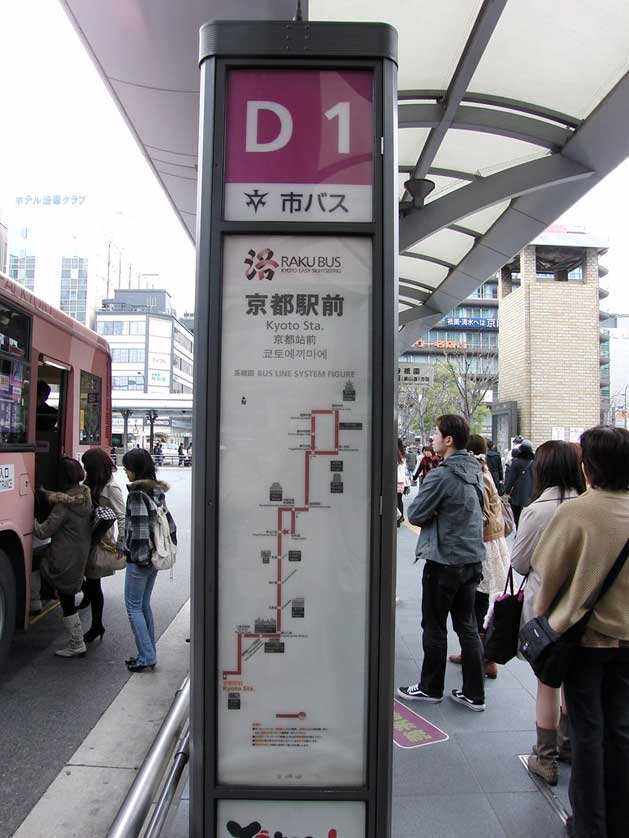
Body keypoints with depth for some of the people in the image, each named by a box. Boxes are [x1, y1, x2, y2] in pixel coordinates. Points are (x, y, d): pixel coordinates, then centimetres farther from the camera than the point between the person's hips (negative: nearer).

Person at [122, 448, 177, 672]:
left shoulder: (137, 494, -18)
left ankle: (146, 658, 6)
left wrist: (137, 556, -15)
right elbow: (169, 523, 11)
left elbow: (139, 530, -22)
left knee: (133, 606, 3)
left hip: (139, 560, -8)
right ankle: (149, 654, 24)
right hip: (155, 558, 8)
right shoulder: (157, 491, 8)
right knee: (144, 604, 17)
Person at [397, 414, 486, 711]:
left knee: (434, 627, 9)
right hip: (473, 558, 7)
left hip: (443, 561, -7)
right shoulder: (475, 471, 5)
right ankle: (474, 694, 21)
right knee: (467, 626, 15)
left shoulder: (440, 475, -21)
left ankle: (430, 688, 23)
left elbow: (415, 514, -15)